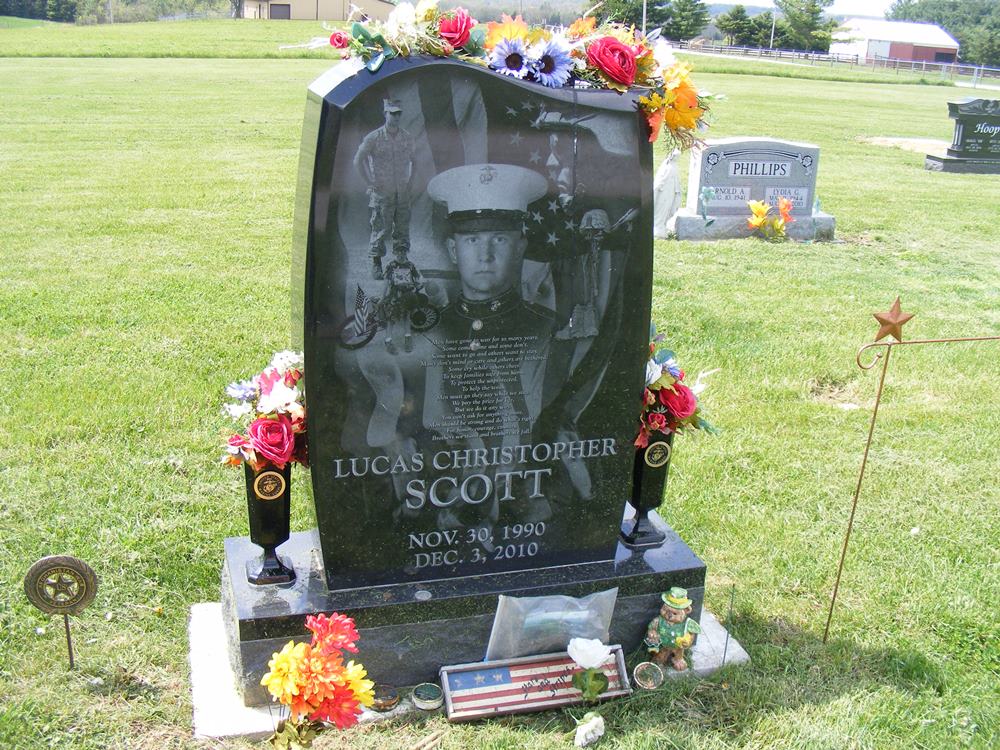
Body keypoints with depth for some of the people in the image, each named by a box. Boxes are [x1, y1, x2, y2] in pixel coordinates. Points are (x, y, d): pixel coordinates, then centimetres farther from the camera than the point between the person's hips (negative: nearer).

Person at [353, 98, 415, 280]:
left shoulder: (407, 138, 6)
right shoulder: (374, 138, -7)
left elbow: (412, 161, 20)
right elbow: (358, 161, -1)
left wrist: (410, 182, 10)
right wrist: (371, 183, -5)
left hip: (403, 192, 4)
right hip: (382, 193, -4)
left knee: (402, 228, 7)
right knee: (380, 228, -3)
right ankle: (376, 265, 5)